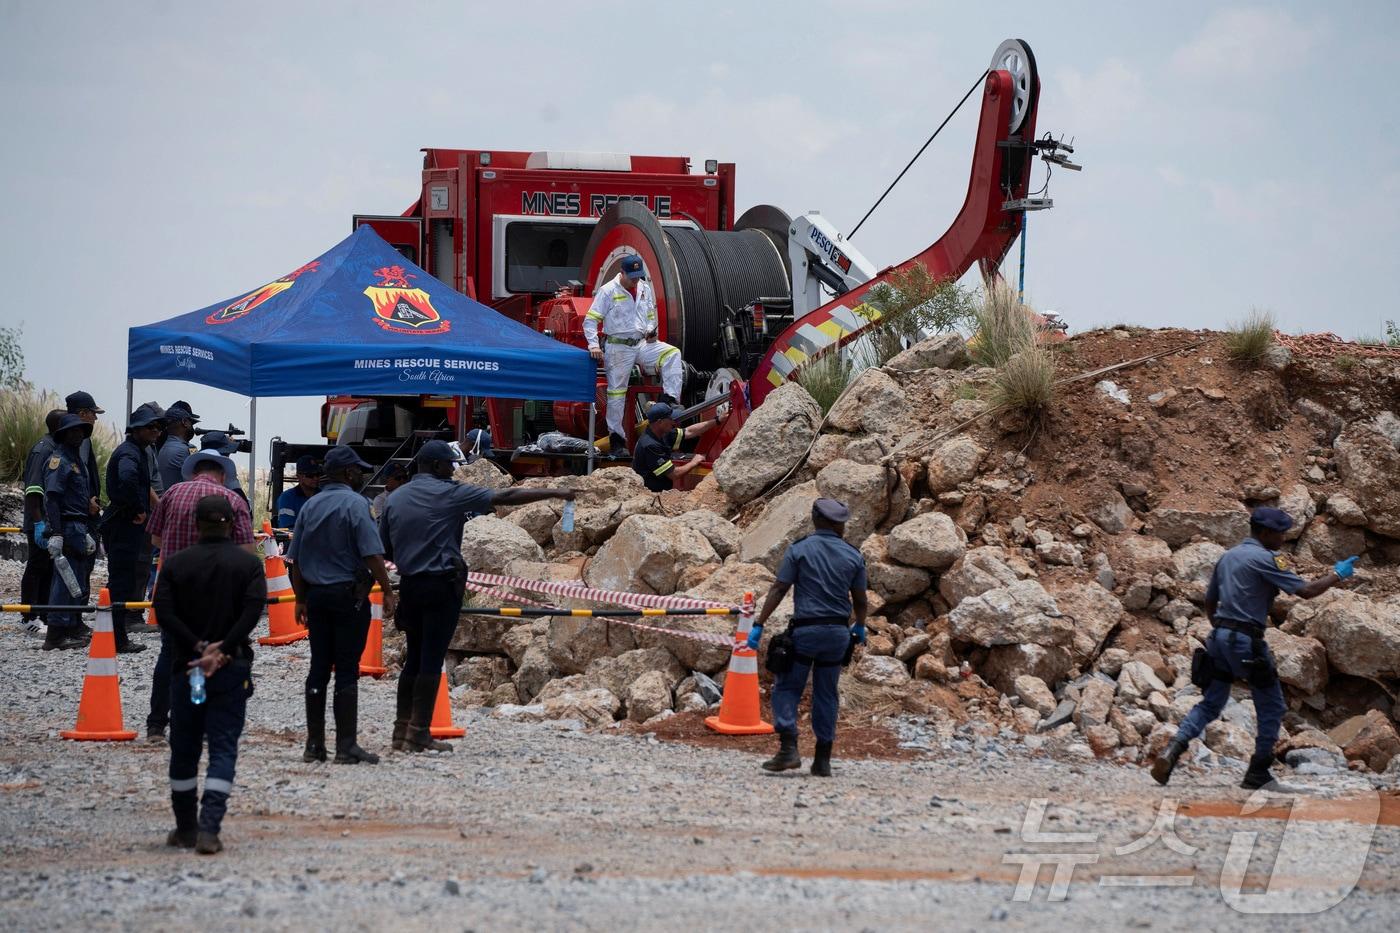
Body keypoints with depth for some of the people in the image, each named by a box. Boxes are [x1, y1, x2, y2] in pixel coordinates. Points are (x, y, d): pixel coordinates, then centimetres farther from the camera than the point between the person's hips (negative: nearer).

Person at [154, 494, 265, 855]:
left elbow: (164, 612, -8)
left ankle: (186, 829, 21)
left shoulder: (176, 564, 3)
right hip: (232, 668, -1)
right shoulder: (248, 564, 1)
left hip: (186, 665, 1)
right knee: (223, 749, -1)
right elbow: (253, 610, -13)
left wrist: (198, 647, -10)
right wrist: (222, 650, -14)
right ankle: (208, 829, -16)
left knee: (184, 750, 14)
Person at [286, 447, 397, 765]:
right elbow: (372, 554, -17)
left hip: (315, 593, 6)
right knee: (347, 670, -4)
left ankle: (314, 744, 10)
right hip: (348, 594, -6)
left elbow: (296, 559, 12)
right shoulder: (355, 504, -9)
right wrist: (388, 591, -11)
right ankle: (346, 746, -6)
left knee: (318, 667, 9)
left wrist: (301, 598, 18)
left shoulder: (310, 506, 10)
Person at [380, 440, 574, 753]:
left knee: (414, 659, 13)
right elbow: (505, 498, -9)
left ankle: (402, 731, 13)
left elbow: (384, 549, 10)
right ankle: (418, 733, -4)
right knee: (432, 660, -3)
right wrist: (554, 494, -5)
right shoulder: (449, 494, -8)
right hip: (441, 585, -6)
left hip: (409, 584, 6)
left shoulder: (394, 499, 8)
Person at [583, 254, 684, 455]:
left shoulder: (644, 289, 10)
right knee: (617, 392, -2)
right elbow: (590, 320, -8)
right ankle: (616, 438, 4)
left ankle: (672, 401, -21)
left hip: (641, 343, 5)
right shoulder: (608, 291, -7)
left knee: (672, 354, -18)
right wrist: (594, 345, -19)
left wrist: (651, 329, 3)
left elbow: (651, 315, 24)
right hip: (618, 347, -5)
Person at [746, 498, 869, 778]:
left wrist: (759, 624, -7)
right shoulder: (853, 556, 5)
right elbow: (860, 601, 11)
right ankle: (823, 760, 10)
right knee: (826, 694, 11)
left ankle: (788, 749, -12)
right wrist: (860, 628, 30)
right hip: (838, 633, 3)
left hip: (806, 630, -3)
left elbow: (778, 590, -8)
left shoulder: (799, 550, -3)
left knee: (787, 688, 4)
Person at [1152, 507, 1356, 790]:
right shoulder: (1265, 559, -10)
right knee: (1271, 706, 7)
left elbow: (1210, 602, 22)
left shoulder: (1227, 557, 16)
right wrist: (1337, 575, -1)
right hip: (1246, 640, -7)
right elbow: (1306, 590, -14)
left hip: (1219, 636, 7)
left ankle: (1174, 747, -11)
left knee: (1211, 702, 11)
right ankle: (1257, 774, 9)